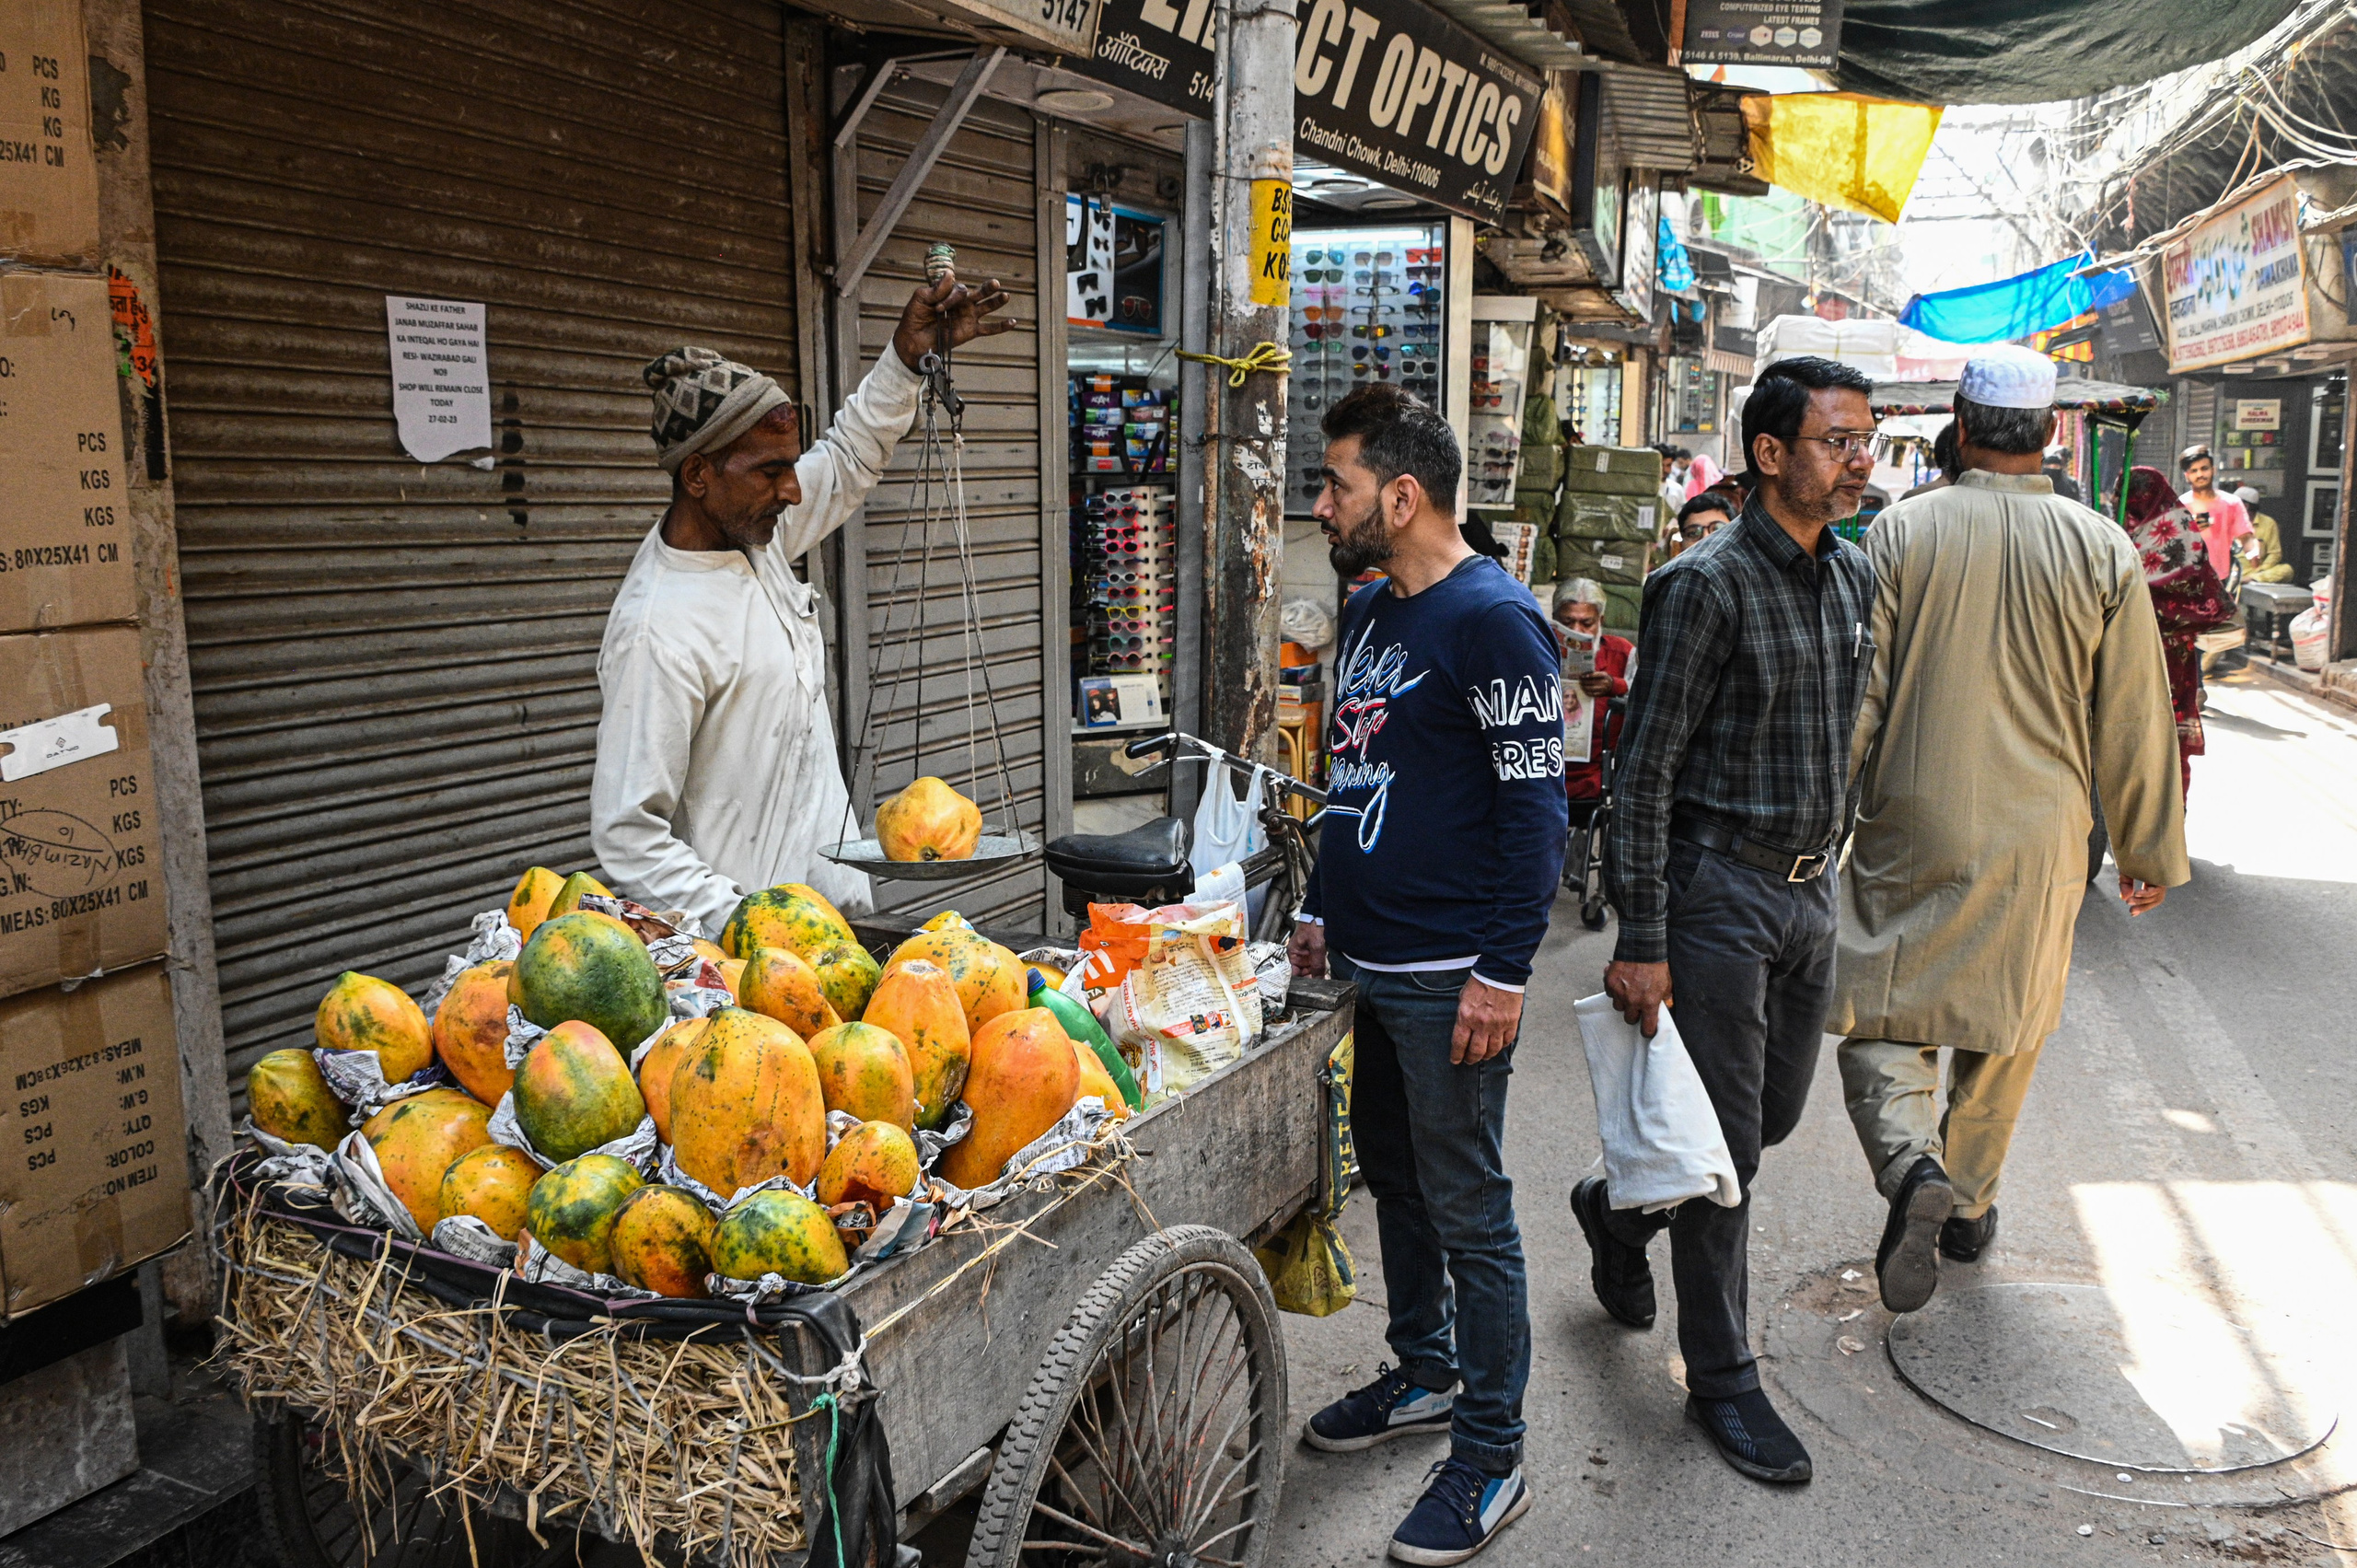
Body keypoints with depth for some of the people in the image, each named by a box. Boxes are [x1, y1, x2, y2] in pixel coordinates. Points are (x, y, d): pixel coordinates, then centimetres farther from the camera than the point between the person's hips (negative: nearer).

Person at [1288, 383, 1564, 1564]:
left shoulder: (1491, 621, -14)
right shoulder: (1367, 614, 13)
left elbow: (1535, 809, -17)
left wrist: (1505, 969, -20)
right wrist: (1321, 909, 22)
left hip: (1450, 977, -9)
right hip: (1370, 964, 9)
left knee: (1467, 1213, 2)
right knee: (1394, 1177, 20)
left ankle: (1491, 1459, 16)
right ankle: (1425, 1376, 39)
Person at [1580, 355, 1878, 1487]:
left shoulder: (1852, 576, 9)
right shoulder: (1706, 585, -15)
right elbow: (1646, 771, -17)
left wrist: (1829, 867, 18)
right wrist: (1640, 942, -19)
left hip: (1808, 886, 8)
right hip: (1719, 889, -8)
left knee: (1776, 1112, 18)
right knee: (1724, 1144, 2)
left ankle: (1617, 1210, 43)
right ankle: (1722, 1379, 18)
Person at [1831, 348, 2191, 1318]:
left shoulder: (1899, 532, -7)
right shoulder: (2104, 552, -3)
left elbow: (1855, 698, -7)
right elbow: (2134, 722, 1)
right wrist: (2149, 853, 12)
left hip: (1911, 829, -2)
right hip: (2036, 838, 2)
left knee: (1885, 1016, 6)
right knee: (2008, 1021, 18)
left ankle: (1914, 1167, -20)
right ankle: (1970, 1203, 31)